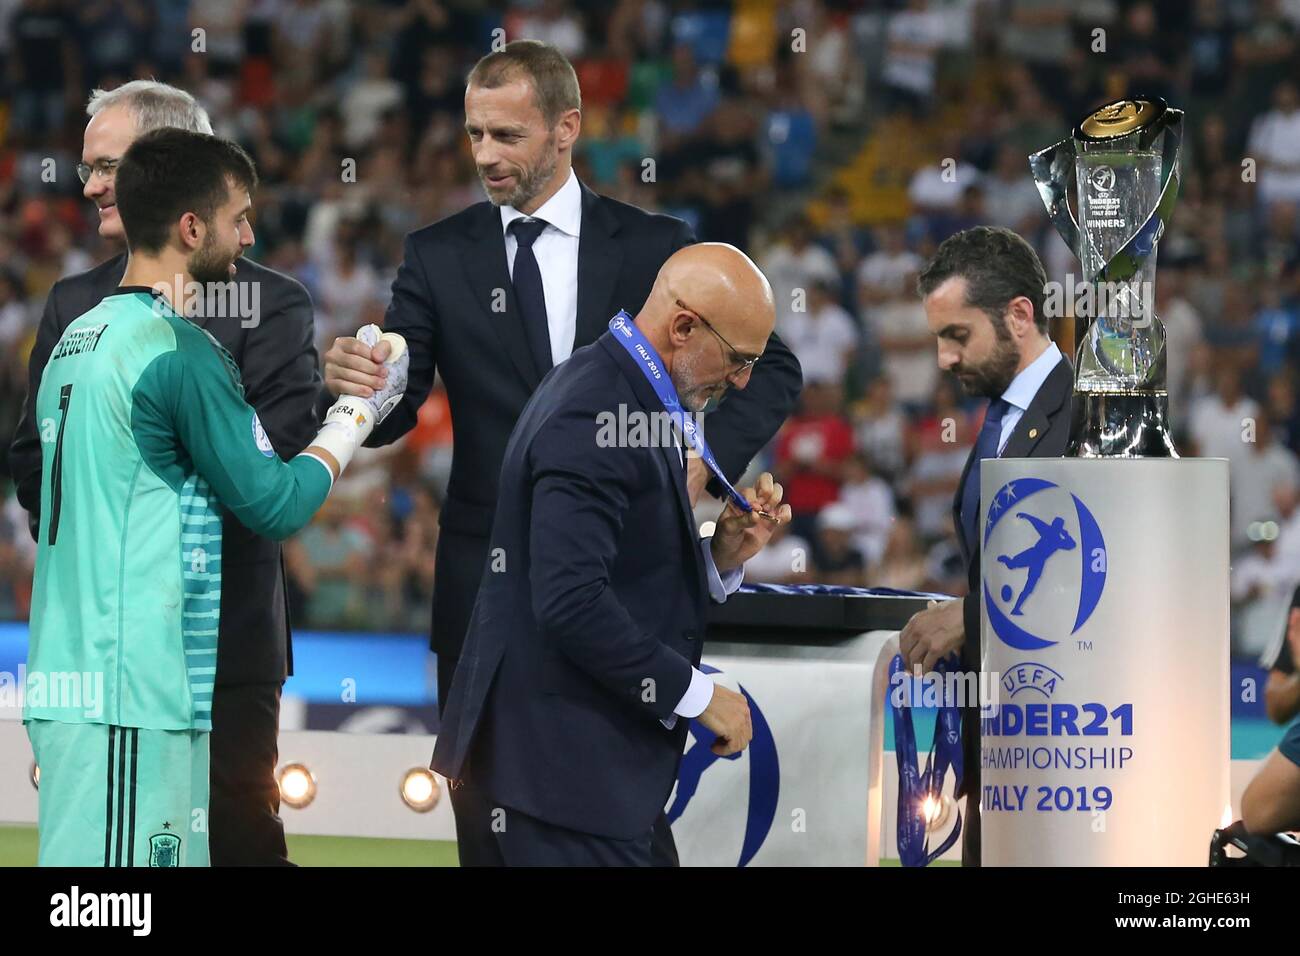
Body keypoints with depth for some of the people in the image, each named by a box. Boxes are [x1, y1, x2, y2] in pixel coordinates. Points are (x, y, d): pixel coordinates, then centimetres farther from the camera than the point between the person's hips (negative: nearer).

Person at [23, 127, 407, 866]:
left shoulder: (76, 342, 14)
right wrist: (360, 411, 7)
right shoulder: (181, 353, -13)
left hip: (67, 681, 9)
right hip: (130, 699, -9)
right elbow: (275, 505, -8)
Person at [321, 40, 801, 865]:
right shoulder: (440, 257, 4)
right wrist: (356, 387, -26)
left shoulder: (654, 247, 2)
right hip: (490, 575, 1)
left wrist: (706, 463, -9)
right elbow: (397, 411, -3)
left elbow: (770, 370, 6)